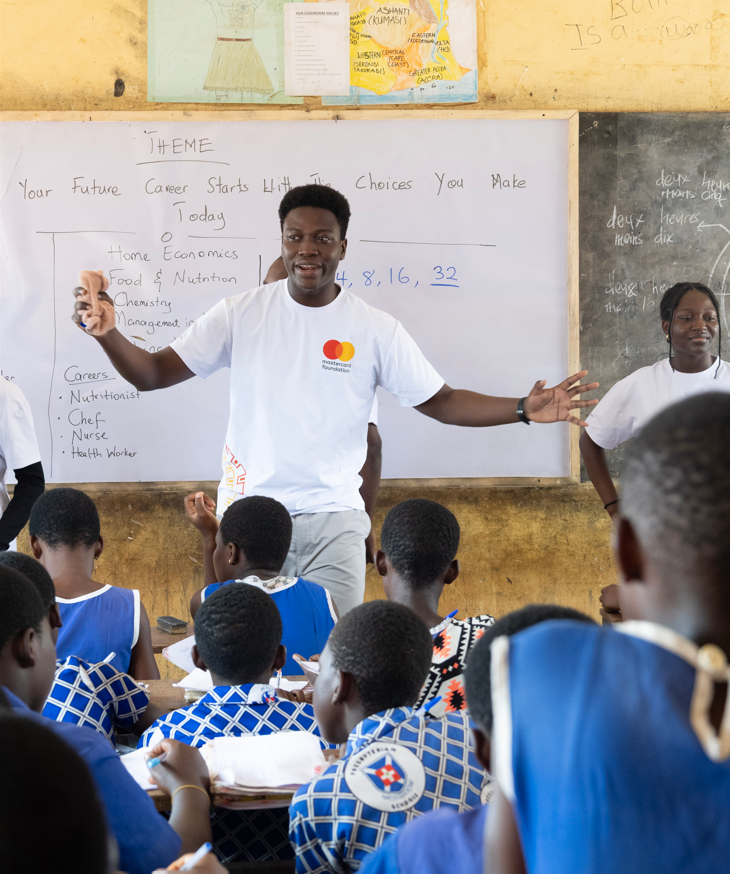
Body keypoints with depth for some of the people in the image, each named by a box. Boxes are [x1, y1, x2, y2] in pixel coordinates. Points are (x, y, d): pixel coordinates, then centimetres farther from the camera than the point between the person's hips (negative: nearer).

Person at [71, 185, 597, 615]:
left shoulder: (376, 330, -1)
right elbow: (153, 374, -2)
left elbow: (441, 402, 3)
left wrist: (523, 409, -10)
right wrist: (108, 333, -21)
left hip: (332, 520, 0)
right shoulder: (241, 314, -1)